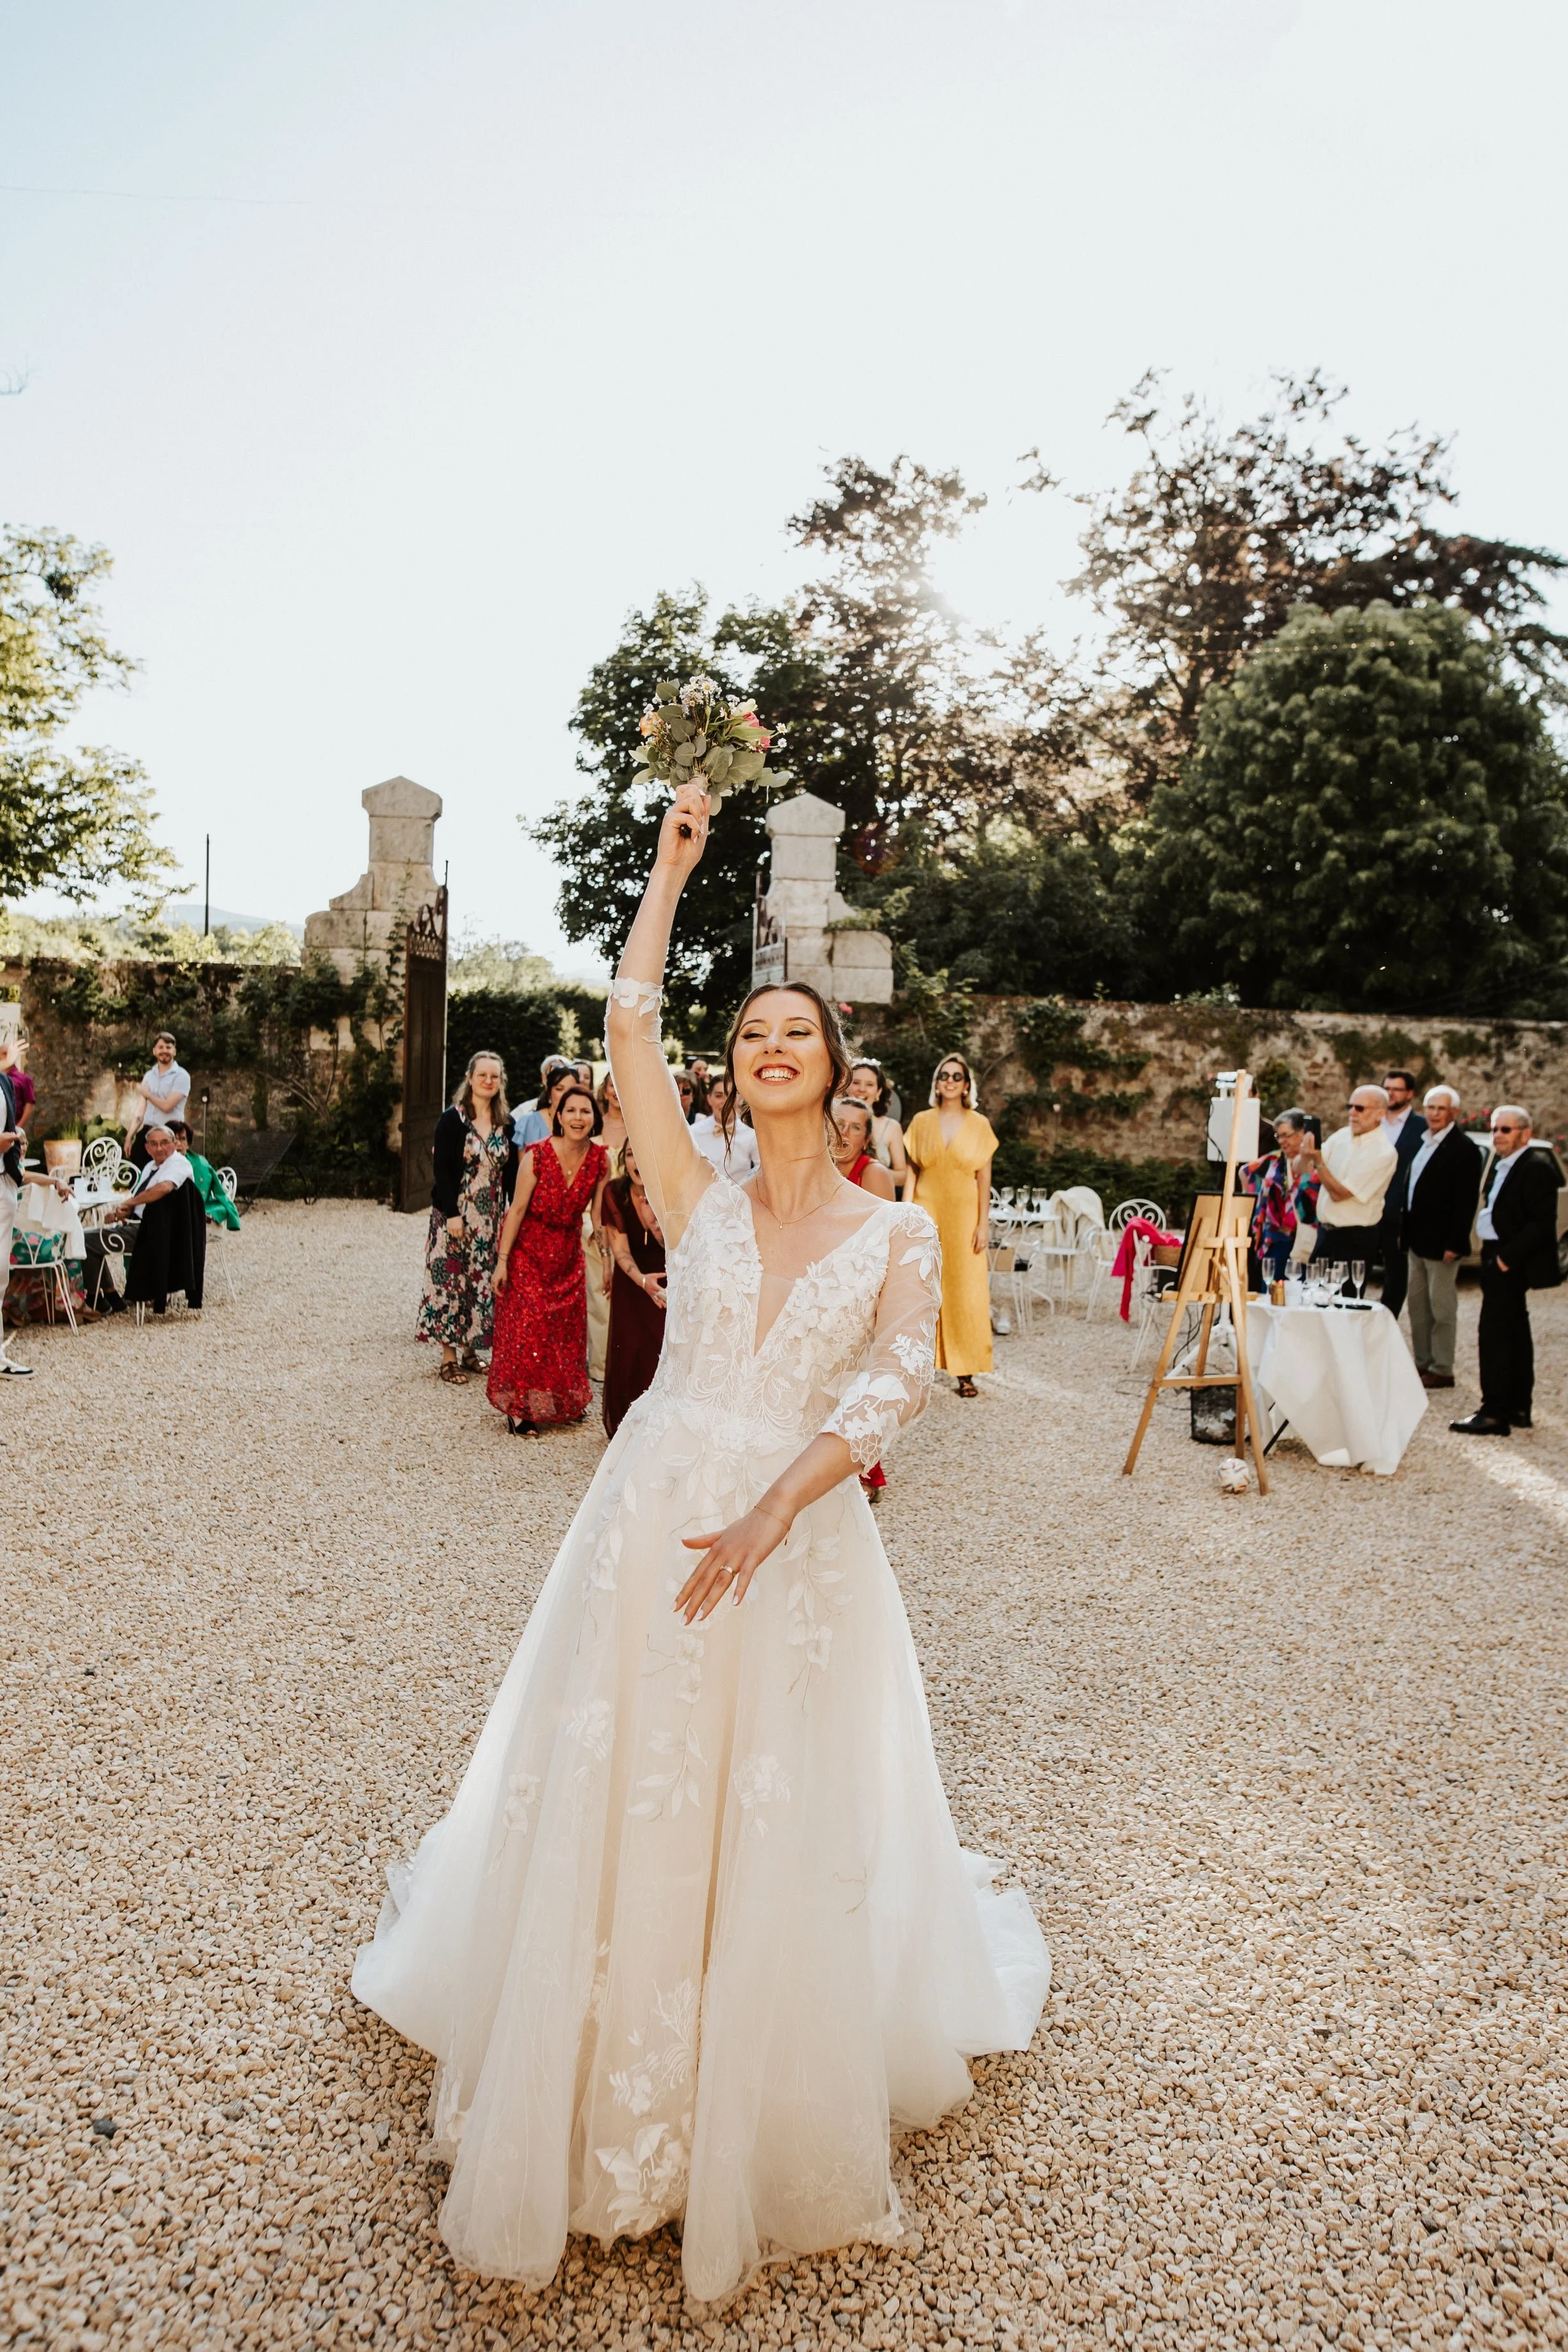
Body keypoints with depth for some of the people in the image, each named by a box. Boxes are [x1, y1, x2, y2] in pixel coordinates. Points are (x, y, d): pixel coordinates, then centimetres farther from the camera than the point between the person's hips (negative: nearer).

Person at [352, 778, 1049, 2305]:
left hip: (804, 1543, -1)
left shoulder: (895, 1232, 1)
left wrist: (773, 1510, -25)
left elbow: (895, 1382, -13)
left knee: (783, 1838, 9)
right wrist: (674, 861, 1)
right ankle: (596, 2096, 34)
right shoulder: (695, 1199, 3)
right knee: (615, 1811, 9)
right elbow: (628, 1026, -4)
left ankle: (764, 2132, 35)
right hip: (651, 1520, 1)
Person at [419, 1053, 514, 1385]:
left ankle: (469, 1350, 20)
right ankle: (449, 1359, 6)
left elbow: (511, 1171, 9)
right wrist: (452, 1214, -17)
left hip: (491, 1218, 5)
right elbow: (442, 1168, -11)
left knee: (483, 1280, 8)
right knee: (451, 1278, -1)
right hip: (456, 1213, -5)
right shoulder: (452, 1118, -7)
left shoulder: (506, 1122, 7)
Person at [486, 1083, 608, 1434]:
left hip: (569, 1253, 4)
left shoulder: (599, 1160, -11)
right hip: (529, 1250, -4)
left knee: (569, 1329, 12)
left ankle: (565, 1402, 30)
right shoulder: (537, 1155, -21)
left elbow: (599, 1213, -1)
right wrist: (502, 1260, -15)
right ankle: (519, 1408, 7)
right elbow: (517, 1210, -16)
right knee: (526, 1329, -5)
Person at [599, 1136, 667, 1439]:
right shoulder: (615, 1192, -17)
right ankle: (626, 1426, 15)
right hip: (632, 1276, 1)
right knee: (628, 1350, -3)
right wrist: (642, 1280, -32)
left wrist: (653, 1216, -35)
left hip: (669, 1275, -1)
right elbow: (620, 1249, -15)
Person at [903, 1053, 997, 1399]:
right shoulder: (920, 1122, 7)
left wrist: (984, 1223, -4)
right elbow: (911, 1172, 7)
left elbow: (984, 1178, 3)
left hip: (964, 1215, -1)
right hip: (927, 1214, 1)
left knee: (966, 1293, -2)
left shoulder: (979, 1125, 4)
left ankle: (966, 1372, 2)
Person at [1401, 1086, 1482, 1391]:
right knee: (1418, 1304, 14)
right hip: (1417, 1240, 8)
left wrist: (1454, 1244, -19)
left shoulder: (1463, 1149, -13)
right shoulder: (1422, 1142, 11)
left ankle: (1442, 1370, 9)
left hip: (1441, 1243, -8)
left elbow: (1466, 1202, -16)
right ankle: (1422, 1363, 23)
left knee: (1442, 1307, 1)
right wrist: (1404, 1231, 12)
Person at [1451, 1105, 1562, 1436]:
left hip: (1511, 1265, -10)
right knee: (1515, 1334, 15)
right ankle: (1518, 1408, 24)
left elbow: (1543, 1223, -20)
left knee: (1494, 1335, -10)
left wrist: (1507, 1258, -21)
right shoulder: (1501, 1167, 14)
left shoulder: (1536, 1167, -14)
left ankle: (1495, 1414, -8)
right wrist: (1492, 1256, 9)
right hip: (1500, 1261, 10)